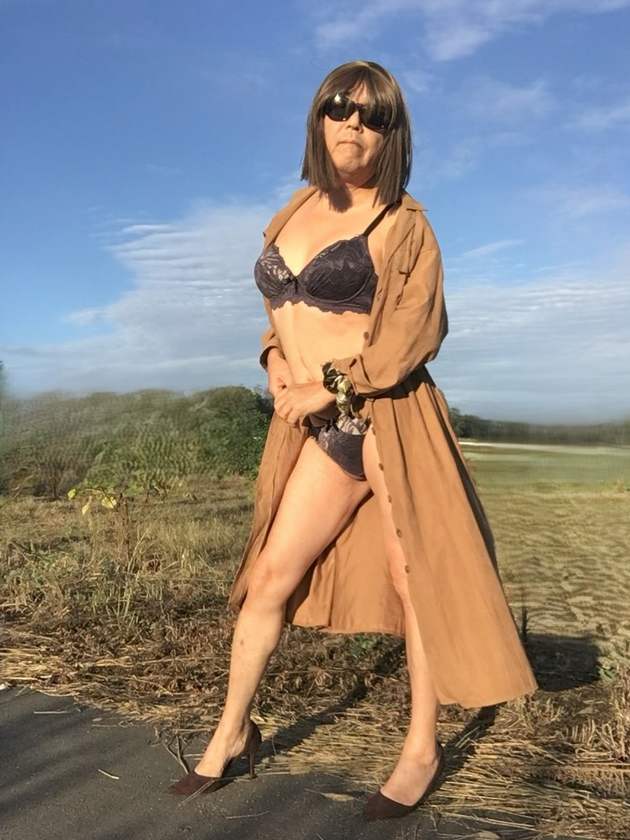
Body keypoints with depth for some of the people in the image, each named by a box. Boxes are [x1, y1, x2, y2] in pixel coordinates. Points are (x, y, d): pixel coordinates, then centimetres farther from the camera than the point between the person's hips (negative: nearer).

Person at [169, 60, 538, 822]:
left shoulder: (402, 223, -1)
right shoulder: (298, 207, 15)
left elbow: (415, 332, -10)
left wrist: (329, 387, -14)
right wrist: (277, 356, 4)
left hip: (385, 412, -5)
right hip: (320, 422, 5)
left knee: (413, 578, 3)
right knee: (272, 575, 7)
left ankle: (422, 750, 21)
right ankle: (233, 731, 25)